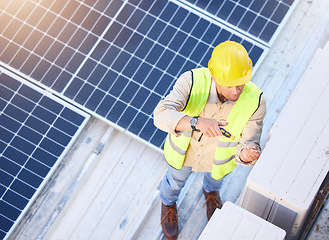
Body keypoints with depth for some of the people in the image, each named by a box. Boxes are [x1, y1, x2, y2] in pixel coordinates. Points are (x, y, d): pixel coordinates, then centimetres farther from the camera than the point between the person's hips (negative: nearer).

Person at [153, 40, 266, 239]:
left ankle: (211, 190, 74)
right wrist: (196, 123, -67)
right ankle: (168, 202, 67)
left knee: (215, 176, 37)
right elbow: (162, 116, -50)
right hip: (184, 148, -1)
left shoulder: (255, 101, -36)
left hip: (218, 157, 1)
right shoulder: (192, 81, -40)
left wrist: (247, 154, -57)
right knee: (176, 179, 32)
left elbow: (248, 145, -33)